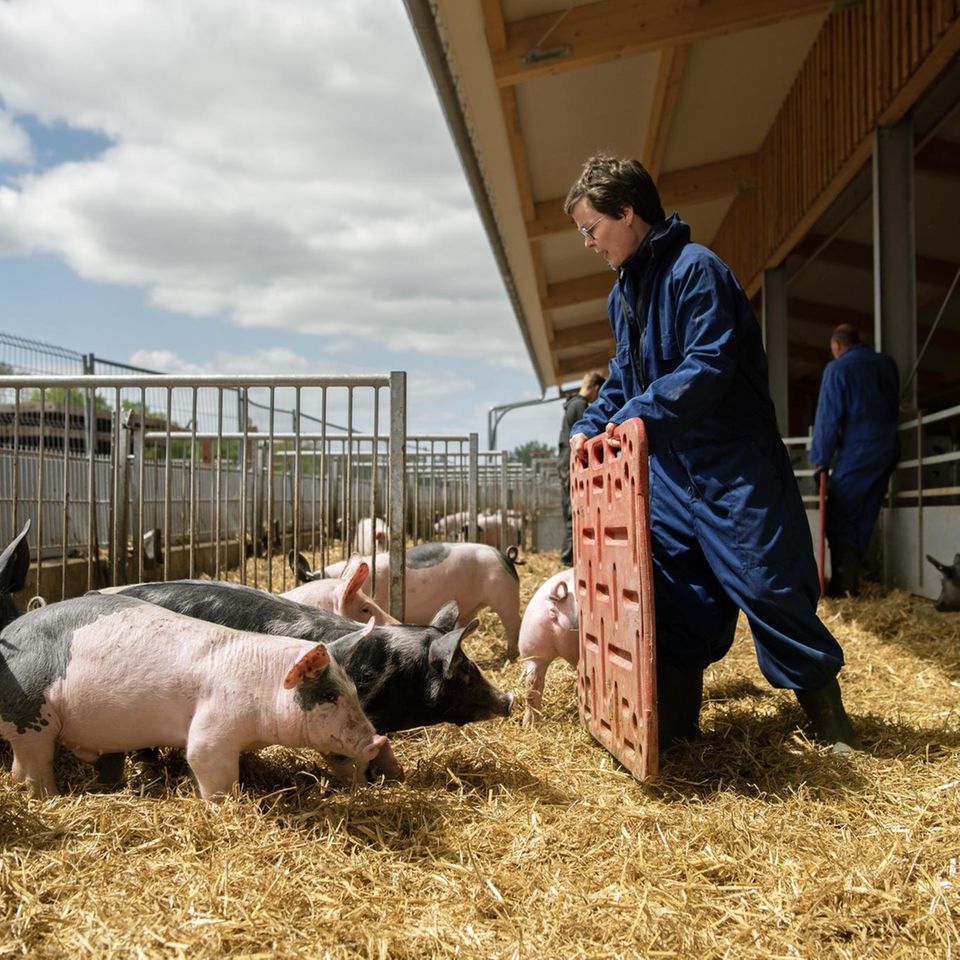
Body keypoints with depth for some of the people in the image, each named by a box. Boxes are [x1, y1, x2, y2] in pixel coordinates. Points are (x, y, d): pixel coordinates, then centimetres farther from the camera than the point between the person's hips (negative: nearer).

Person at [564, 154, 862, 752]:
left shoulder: (695, 269, -14)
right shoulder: (624, 292, 14)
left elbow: (710, 365, -23)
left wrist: (639, 414, -28)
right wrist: (592, 425, 7)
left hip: (733, 466, -8)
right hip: (670, 467, 8)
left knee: (765, 584, -4)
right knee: (675, 592, 8)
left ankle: (825, 709, 14)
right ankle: (677, 719, 20)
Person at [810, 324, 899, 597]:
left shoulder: (838, 368, -6)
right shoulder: (888, 364, 12)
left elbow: (827, 417, -8)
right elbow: (894, 406, 20)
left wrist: (820, 460, -6)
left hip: (856, 452, -6)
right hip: (888, 449, 6)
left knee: (837, 517, -2)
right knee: (864, 518, 11)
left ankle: (843, 583, -11)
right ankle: (850, 581, 13)